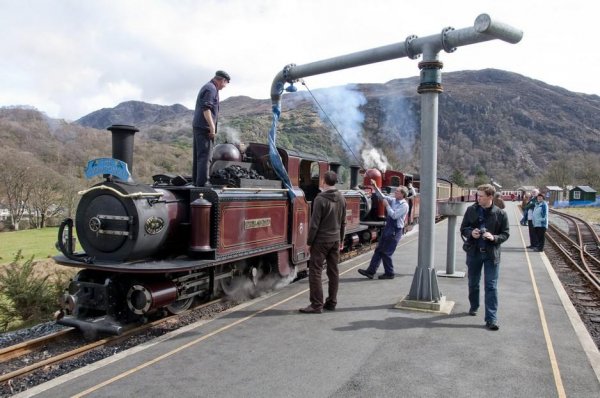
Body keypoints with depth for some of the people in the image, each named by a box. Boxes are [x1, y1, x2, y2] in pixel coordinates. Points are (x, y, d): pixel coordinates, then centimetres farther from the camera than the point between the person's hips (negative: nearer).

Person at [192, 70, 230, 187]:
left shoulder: (206, 87, 22)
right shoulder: (211, 89, -10)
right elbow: (206, 108, -21)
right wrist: (212, 127, -22)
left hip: (198, 126, 10)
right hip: (205, 127, -10)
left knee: (198, 155, 12)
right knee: (205, 155, -11)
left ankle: (196, 180, 17)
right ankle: (202, 182, -12)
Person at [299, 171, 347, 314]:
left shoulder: (320, 199, -17)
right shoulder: (341, 198, 4)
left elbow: (315, 223, -16)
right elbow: (343, 222, 11)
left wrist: (309, 241, -8)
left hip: (321, 240, -7)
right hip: (335, 240, 7)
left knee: (315, 272, -1)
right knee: (334, 271, 12)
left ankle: (316, 305, 1)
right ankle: (332, 302, 20)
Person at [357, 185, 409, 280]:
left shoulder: (404, 205, -14)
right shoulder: (393, 200, 7)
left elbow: (394, 215, -22)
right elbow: (382, 196, 9)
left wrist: (387, 205, -17)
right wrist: (375, 187, -3)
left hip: (395, 231, -8)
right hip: (388, 228, 8)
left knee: (386, 253, -2)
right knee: (378, 250, 7)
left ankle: (389, 273, 15)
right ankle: (370, 271, 11)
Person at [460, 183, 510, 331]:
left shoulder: (500, 213, -5)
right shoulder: (471, 210, -1)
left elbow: (506, 233, 0)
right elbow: (463, 228, 7)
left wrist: (494, 237, -19)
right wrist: (471, 232, -15)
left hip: (491, 254, -2)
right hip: (474, 252, 3)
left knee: (491, 286, -2)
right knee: (473, 283, 17)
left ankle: (491, 318, 2)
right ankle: (474, 307, 40)